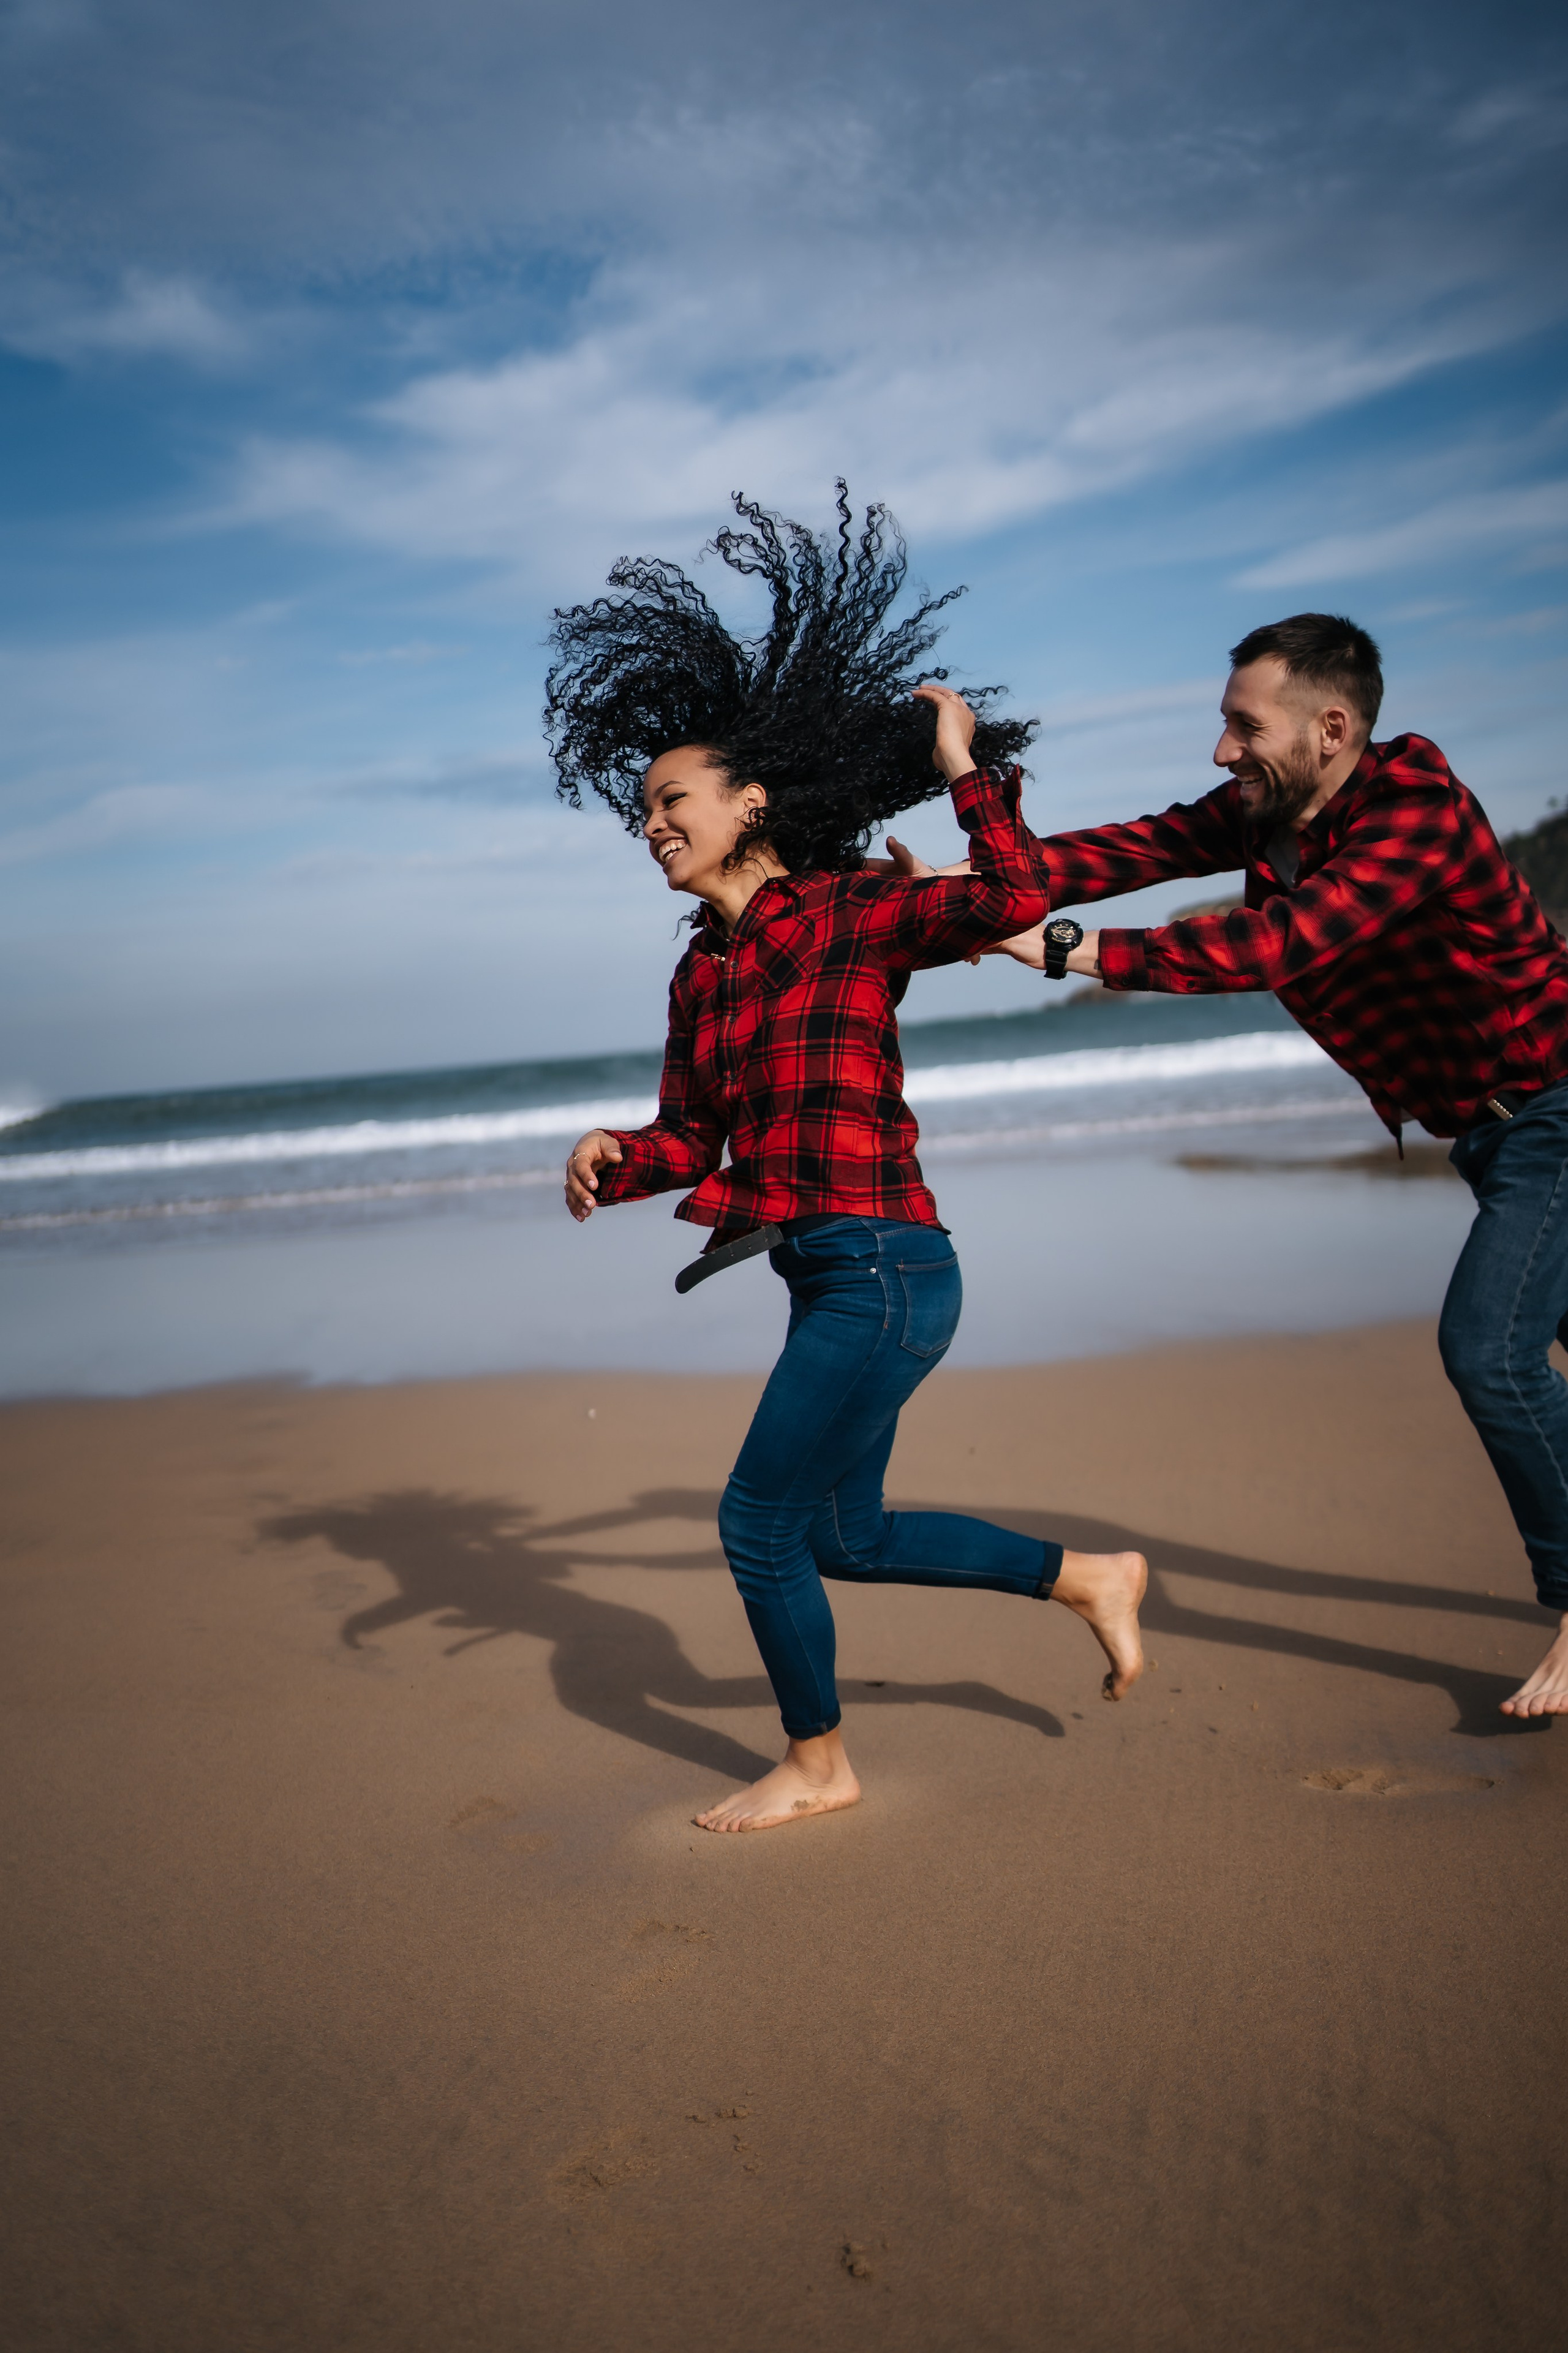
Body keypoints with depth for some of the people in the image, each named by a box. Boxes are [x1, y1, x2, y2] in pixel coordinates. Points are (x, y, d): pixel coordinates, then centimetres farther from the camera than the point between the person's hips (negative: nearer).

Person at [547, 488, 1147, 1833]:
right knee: (843, 1534, 19)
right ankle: (1092, 1579, 33)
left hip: (881, 1268, -9)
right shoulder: (700, 975, 12)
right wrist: (612, 1162, -4)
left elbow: (1014, 902, -25)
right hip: (831, 1278, 9)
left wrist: (966, 763, -14)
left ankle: (817, 1766, 24)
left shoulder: (850, 917, -10)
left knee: (762, 1522, 1)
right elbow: (689, 1138, 16)